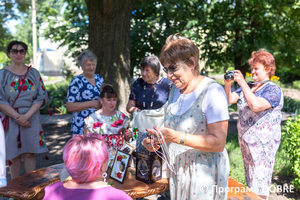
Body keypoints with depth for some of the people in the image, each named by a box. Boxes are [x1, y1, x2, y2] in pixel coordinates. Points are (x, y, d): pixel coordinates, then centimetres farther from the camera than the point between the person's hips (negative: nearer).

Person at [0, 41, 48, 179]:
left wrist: (27, 115, -13)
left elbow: (41, 97, -1)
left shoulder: (34, 73, 5)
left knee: (29, 154, 5)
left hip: (31, 118, 1)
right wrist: (17, 117, -14)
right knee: (13, 155, 6)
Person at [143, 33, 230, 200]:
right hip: (177, 171, 7)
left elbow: (218, 143, -23)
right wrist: (157, 142, -4)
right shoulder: (175, 89, 7)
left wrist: (177, 137, -30)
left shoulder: (212, 91, -18)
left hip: (204, 173, -7)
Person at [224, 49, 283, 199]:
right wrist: (228, 84, -15)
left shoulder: (274, 90, -12)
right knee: (250, 179, 19)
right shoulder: (248, 87, 9)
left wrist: (242, 83, -29)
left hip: (263, 142, -7)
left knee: (259, 181, 0)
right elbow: (230, 99, 1)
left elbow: (256, 105, -29)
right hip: (245, 139, 7)